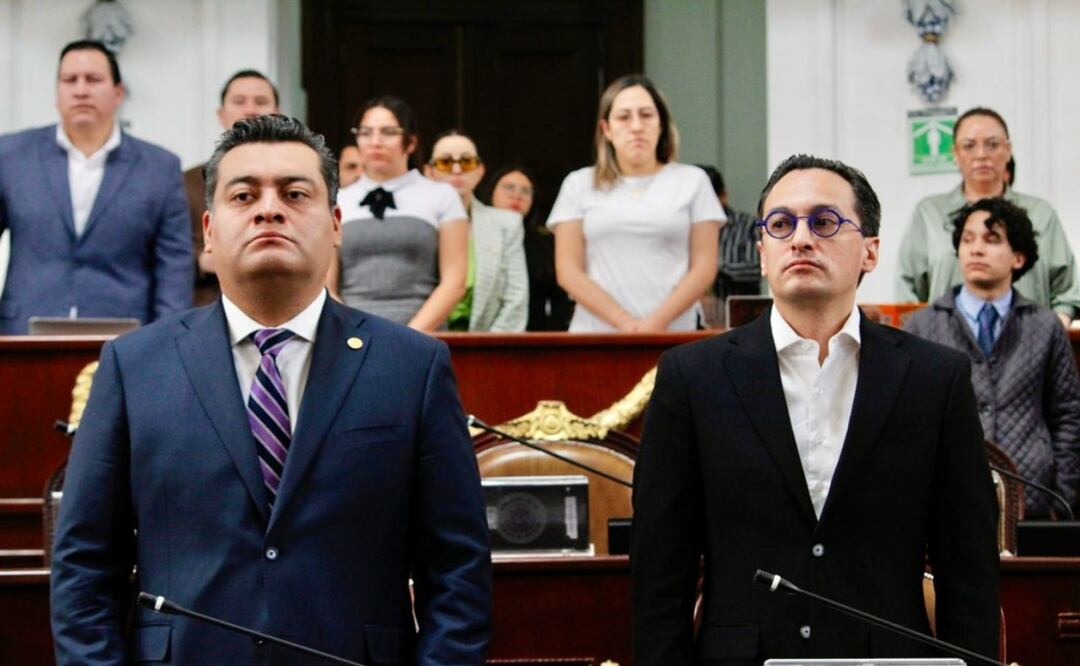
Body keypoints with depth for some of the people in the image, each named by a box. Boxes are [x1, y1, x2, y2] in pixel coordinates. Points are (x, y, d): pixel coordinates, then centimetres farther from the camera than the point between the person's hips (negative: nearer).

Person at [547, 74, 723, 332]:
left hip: (673, 336, 0)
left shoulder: (692, 181, 10)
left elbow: (704, 267, 4)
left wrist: (659, 322, -10)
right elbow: (568, 271, 3)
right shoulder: (579, 185, 11)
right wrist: (623, 321, -9)